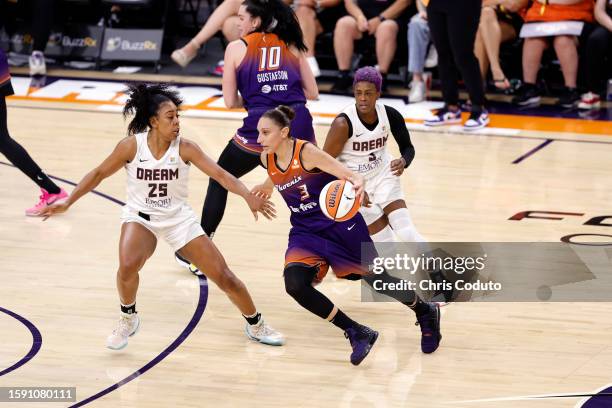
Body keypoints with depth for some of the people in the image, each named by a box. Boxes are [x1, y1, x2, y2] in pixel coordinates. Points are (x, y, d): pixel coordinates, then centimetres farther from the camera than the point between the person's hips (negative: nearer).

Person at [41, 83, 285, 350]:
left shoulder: (185, 148, -15)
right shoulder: (131, 146, -16)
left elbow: (219, 174, -22)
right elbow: (99, 174, -5)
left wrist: (248, 196, -38)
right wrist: (67, 202, -9)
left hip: (179, 218, 1)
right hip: (140, 217, -1)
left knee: (223, 276, -2)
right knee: (127, 266, -32)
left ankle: (255, 325, 22)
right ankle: (128, 319, -2)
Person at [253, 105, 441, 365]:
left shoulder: (306, 152, -21)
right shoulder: (267, 159, -3)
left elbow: (351, 176, -27)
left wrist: (357, 183, -47)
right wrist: (265, 187, 26)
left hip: (339, 225, -5)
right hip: (305, 233, 5)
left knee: (377, 280, 4)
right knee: (294, 284, -22)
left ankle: (426, 312, 38)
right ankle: (358, 333, -8)